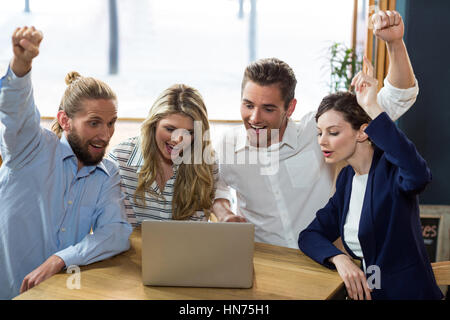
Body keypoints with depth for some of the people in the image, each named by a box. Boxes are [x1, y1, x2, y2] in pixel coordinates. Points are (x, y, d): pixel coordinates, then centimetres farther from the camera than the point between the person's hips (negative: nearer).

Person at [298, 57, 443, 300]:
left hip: (408, 292, -6)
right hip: (365, 291, 6)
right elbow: (310, 235, 5)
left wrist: (372, 108, -33)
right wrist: (339, 259, -15)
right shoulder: (346, 178, 7)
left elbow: (419, 175, -36)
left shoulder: (390, 168, -12)